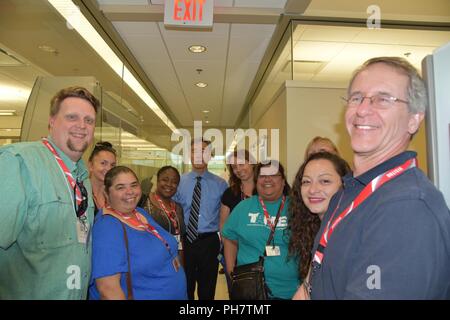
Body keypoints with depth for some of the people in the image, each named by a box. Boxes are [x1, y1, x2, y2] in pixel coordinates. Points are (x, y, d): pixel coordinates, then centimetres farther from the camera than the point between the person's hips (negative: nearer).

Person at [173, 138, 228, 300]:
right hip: (184, 241, 1)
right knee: (184, 288, 18)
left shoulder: (220, 184, -3)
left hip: (209, 242, -1)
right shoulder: (179, 181, 0)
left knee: (207, 290, 15)